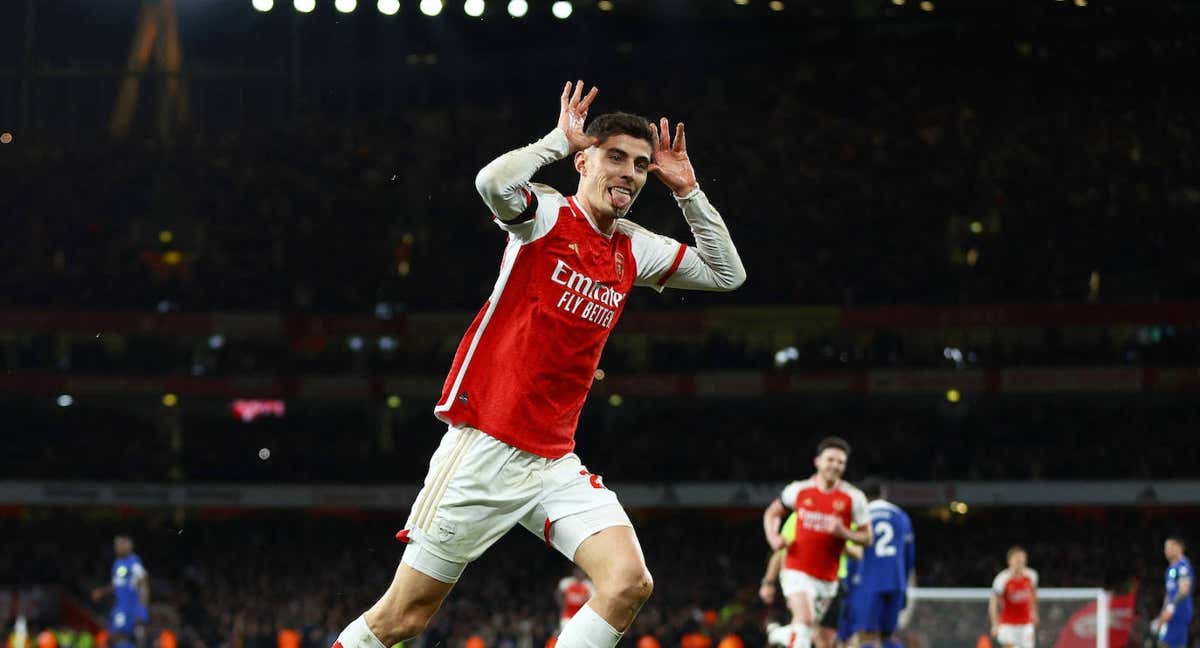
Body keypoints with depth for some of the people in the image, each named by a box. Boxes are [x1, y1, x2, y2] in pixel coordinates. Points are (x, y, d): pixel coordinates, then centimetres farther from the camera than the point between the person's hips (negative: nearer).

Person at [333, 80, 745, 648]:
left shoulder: (634, 250, 12)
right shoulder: (547, 215, -6)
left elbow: (727, 274, 18)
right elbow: (493, 182, -28)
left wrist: (687, 190, 9)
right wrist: (560, 139, -14)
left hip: (555, 462, 6)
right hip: (484, 447, -6)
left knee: (629, 584, -15)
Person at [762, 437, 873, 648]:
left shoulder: (853, 498, -3)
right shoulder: (799, 490, 0)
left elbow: (867, 538, 1)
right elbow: (771, 513, 16)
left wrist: (844, 533, -19)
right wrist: (773, 537, -3)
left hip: (827, 577, 2)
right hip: (797, 571, -2)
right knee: (805, 620, -24)